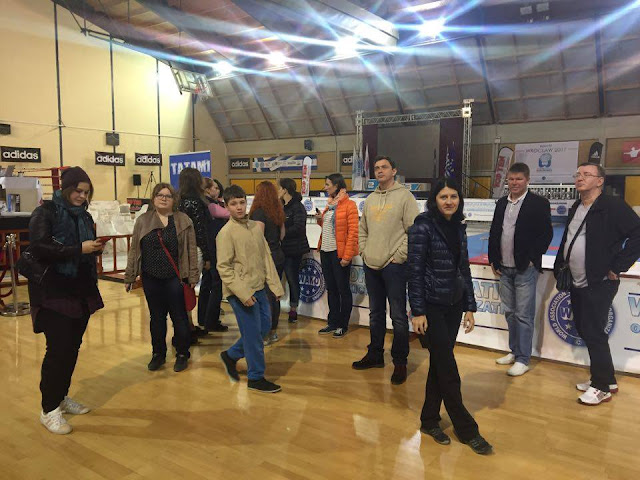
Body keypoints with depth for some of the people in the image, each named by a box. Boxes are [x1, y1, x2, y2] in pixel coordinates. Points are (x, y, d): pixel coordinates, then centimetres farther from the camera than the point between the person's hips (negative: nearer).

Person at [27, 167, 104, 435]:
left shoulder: (84, 216, 14)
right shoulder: (45, 213, -6)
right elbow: (38, 248, -18)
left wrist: (95, 248, 2)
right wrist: (79, 249, -23)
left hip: (81, 292, 7)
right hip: (53, 294, -6)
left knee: (73, 347, 10)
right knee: (58, 349, -6)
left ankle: (62, 397, 27)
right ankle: (49, 410, 8)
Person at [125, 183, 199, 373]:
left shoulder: (183, 221, -1)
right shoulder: (142, 221, 6)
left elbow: (191, 251, -3)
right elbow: (134, 250, 6)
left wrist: (193, 276, -8)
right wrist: (129, 276, 4)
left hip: (175, 278, -2)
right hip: (151, 279, 3)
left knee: (179, 317, 5)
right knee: (156, 318, 14)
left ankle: (182, 354, 21)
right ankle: (158, 353, 29)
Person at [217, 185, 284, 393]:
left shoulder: (256, 226, 7)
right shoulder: (226, 233, -12)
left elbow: (266, 257, 10)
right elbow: (223, 268, -14)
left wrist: (275, 285, 5)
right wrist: (243, 293, -19)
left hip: (259, 288, 7)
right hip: (241, 292, -7)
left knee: (264, 326, 15)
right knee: (253, 333, -1)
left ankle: (231, 356, 32)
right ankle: (256, 378, 16)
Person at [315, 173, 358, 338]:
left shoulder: (349, 205, -9)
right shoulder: (330, 204, 16)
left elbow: (353, 232, -14)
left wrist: (347, 256, -19)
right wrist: (320, 220, 4)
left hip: (339, 253, -8)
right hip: (326, 251, 8)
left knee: (343, 289, 2)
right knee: (331, 289, 13)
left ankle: (343, 326, 12)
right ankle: (333, 323, 23)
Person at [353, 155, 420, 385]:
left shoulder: (404, 196, -6)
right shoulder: (370, 199, 14)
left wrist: (399, 256, -14)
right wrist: (363, 251, 9)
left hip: (394, 265, -6)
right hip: (371, 265, 7)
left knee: (398, 316, 0)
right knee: (376, 314, 17)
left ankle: (400, 362, 12)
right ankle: (375, 354, 31)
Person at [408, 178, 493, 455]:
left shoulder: (459, 227, 7)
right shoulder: (423, 227, -12)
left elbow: (464, 269, 11)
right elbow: (414, 272, -13)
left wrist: (470, 307, 9)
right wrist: (417, 311, -15)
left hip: (454, 305, 6)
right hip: (432, 306, -6)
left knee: (439, 364, 13)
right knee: (448, 368, 2)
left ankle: (429, 420, 27)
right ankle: (467, 430, 16)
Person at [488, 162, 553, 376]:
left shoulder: (539, 203, -6)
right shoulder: (502, 203, 11)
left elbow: (546, 234, -8)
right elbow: (494, 232, 14)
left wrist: (532, 259, -11)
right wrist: (493, 260, 9)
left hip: (525, 269, -6)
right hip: (504, 268, 6)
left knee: (523, 315, -2)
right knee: (510, 313, 14)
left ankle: (523, 360, 7)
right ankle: (514, 351, 27)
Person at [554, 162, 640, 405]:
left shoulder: (613, 206, -13)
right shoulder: (575, 209, 12)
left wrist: (617, 267, -17)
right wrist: (560, 267, 13)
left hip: (599, 284, -8)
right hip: (577, 283, 8)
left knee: (594, 333, -3)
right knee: (584, 330, 14)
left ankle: (602, 387, 13)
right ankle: (606, 379, 30)